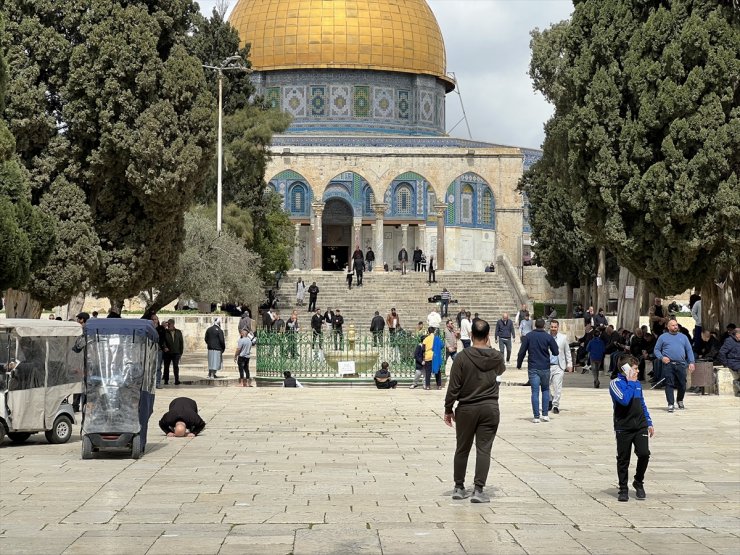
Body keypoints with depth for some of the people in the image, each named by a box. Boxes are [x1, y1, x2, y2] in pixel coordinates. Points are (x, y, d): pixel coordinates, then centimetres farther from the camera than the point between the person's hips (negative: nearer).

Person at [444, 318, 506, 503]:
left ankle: (459, 488, 21)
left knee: (462, 449, 12)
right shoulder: (496, 357, -2)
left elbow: (453, 387, -9)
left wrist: (448, 409, 2)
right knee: (484, 450, 1)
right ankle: (478, 490, -4)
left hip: (466, 410, 0)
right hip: (490, 408, 0)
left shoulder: (462, 358, -10)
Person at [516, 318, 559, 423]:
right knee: (545, 390, 16)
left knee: (535, 392, 0)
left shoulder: (528, 336, -2)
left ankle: (536, 417, -3)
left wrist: (519, 365, 10)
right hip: (545, 368, 1)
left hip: (533, 368, 0)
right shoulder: (548, 337, -3)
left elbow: (521, 352, -3)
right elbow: (556, 352, -3)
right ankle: (545, 415, 11)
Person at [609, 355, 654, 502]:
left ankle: (639, 482, 12)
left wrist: (649, 423, 17)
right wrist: (630, 382, -16)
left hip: (640, 426, 4)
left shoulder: (637, 383, 11)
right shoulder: (615, 383, -9)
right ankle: (623, 489, 16)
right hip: (623, 428, -4)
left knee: (644, 454, -11)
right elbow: (625, 400, -24)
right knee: (623, 460, 3)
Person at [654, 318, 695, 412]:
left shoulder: (683, 337, 18)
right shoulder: (663, 337, 11)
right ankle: (670, 404, -5)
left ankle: (680, 400, 28)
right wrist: (662, 357, -9)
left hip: (681, 365, 2)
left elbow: (689, 350, 15)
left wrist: (691, 362, 3)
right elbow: (656, 350, 10)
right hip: (668, 364, -2)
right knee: (669, 384, -8)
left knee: (682, 385, 3)